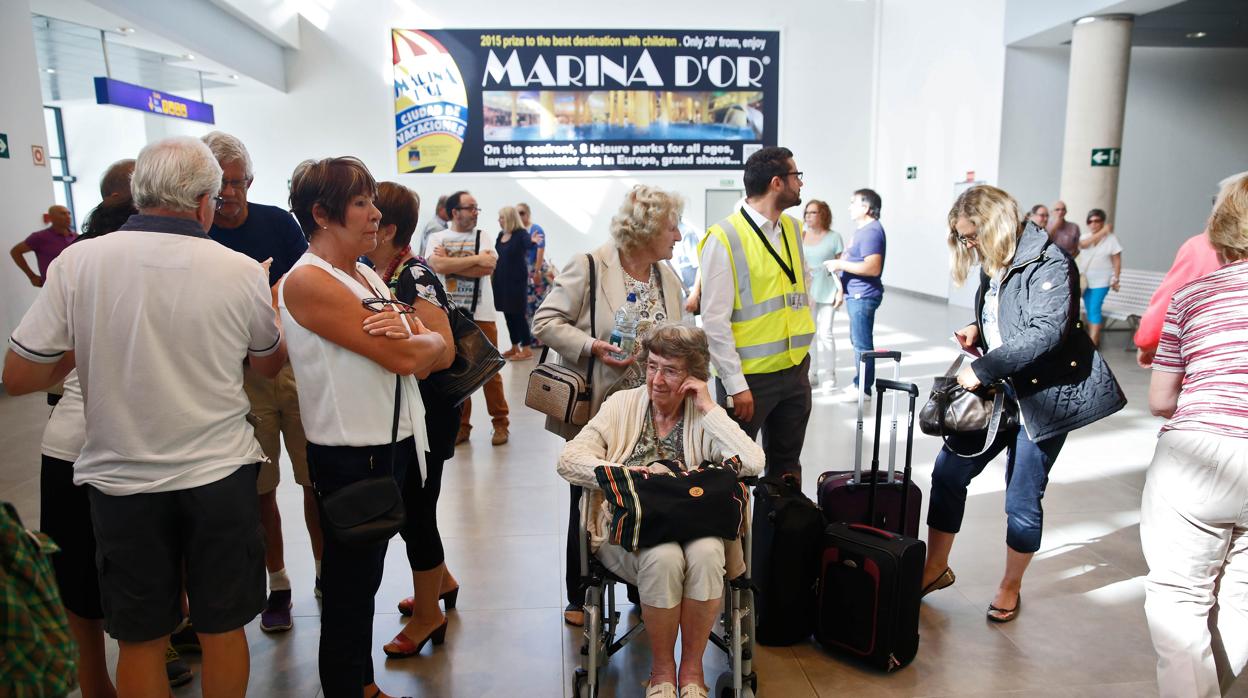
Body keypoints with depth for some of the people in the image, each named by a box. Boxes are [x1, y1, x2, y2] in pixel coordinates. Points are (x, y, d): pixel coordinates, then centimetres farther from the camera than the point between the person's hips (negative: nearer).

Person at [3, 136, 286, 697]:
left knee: (140, 637, 17)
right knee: (222, 628, 16)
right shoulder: (241, 271, -10)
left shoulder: (77, 262, -9)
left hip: (123, 481, 1)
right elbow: (270, 364, 7)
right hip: (221, 475, -1)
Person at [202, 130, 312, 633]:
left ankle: (324, 568, 24)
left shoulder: (278, 222, 2)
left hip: (297, 363, 1)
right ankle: (277, 583, 25)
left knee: (317, 478, 5)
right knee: (260, 487, 8)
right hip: (239, 375, 0)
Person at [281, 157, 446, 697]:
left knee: (366, 576, 20)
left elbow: (431, 355, 4)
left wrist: (409, 336, -17)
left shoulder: (368, 276, 10)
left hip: (395, 445, 8)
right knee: (348, 589, 7)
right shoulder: (307, 282, -16)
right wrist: (424, 338, -1)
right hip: (351, 457, -8)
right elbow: (405, 357, -23)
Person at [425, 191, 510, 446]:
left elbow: (488, 267, -12)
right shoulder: (437, 238, 4)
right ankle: (461, 425, 19)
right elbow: (438, 265, -15)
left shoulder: (483, 236, 6)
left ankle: (500, 423, 15)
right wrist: (475, 259, -13)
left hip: (481, 315, 0)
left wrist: (451, 263, -10)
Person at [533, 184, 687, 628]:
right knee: (589, 505, 10)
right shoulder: (588, 267, -12)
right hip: (597, 412, -5)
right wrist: (591, 346, -24)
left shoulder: (668, 277, 9)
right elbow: (545, 321, -12)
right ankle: (580, 598, 27)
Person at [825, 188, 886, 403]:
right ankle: (859, 383, 27)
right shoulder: (863, 229, 15)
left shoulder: (872, 231, -17)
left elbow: (873, 268, -26)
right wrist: (839, 264, 11)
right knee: (858, 341, 17)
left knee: (862, 343, -4)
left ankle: (864, 389, 4)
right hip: (856, 294, 11)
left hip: (863, 295, -11)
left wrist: (841, 264, -20)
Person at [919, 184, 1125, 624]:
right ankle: (936, 568, 20)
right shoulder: (993, 266, 9)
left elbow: (1047, 331, -27)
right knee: (948, 471, 4)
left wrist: (983, 368, -27)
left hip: (1046, 395, -7)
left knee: (1022, 500, 2)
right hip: (999, 390, 8)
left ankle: (1011, 587, 25)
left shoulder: (1049, 263, -15)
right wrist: (977, 331, 1)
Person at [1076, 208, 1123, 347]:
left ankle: (1093, 342, -10)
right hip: (1085, 280, 5)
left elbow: (1117, 261, -4)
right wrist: (1102, 232, -20)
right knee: (1089, 310, 10)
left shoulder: (1111, 238, -6)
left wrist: (1115, 279, -8)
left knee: (1094, 309, -11)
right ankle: (1093, 338, 22)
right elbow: (1083, 244, -20)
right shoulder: (1085, 236, 6)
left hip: (1101, 281, -5)